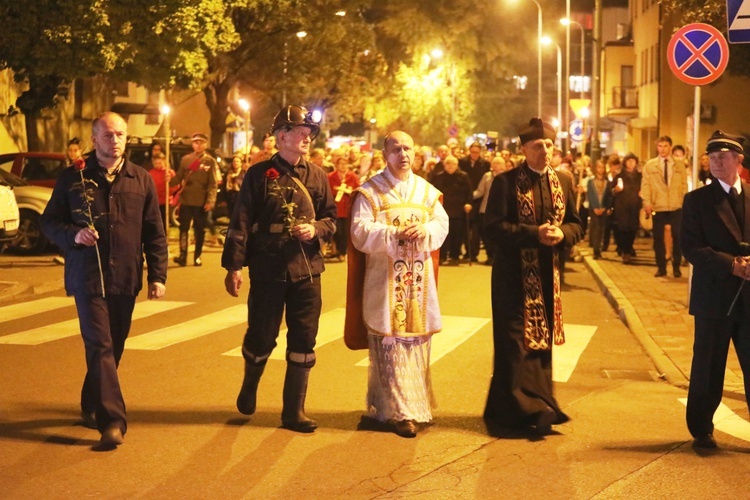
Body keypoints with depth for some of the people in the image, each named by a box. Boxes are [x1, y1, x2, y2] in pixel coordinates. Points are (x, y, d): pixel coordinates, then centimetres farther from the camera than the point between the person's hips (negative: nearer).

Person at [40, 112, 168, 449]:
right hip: (87, 277, -3)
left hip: (125, 279, 3)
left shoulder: (141, 180, 6)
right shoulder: (73, 178, 1)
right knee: (100, 346, -11)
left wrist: (157, 275, 2)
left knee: (113, 347, 13)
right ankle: (112, 420, -12)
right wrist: (73, 235, -16)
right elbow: (49, 221, 5)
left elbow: (154, 232, 7)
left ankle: (92, 405, 32)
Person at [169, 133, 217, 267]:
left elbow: (212, 183, -4)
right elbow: (179, 177, 5)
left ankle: (197, 257, 16)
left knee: (200, 230, 6)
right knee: (183, 228, -1)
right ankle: (183, 255, -1)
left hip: (202, 202, -2)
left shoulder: (210, 161, 1)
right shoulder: (186, 159, 8)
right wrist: (170, 180, -16)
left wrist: (210, 201, -13)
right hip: (186, 200, 2)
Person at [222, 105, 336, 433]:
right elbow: (241, 222, -5)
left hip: (307, 270, 3)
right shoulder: (259, 174, -3)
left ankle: (294, 411, 15)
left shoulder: (317, 176, 8)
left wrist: (316, 229, -10)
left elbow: (331, 218, 13)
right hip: (268, 270, -3)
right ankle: (249, 387, 38)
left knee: (303, 341, 4)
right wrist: (233, 266, -9)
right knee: (261, 337, 7)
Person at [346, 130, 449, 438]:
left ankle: (417, 404, 20)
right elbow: (360, 233, -10)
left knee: (417, 340, 7)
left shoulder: (427, 190, 14)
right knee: (390, 346, -6)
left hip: (419, 277, 5)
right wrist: (394, 234, -21)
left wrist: (424, 231, -15)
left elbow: (442, 223, 6)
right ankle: (398, 411, -2)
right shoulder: (370, 191, -1)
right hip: (384, 278, -4)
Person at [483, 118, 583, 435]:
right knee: (517, 341, -4)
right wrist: (534, 233, -20)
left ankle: (537, 407, 19)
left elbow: (576, 225, 12)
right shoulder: (505, 182, -5)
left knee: (542, 340, 10)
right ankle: (526, 408, 2)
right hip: (514, 274, -5)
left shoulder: (563, 183, 10)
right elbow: (493, 227, -12)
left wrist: (561, 234, -10)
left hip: (548, 274, 5)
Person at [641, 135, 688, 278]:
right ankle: (661, 267, 13)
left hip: (676, 207, 0)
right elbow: (645, 184, 2)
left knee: (677, 236, 0)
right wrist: (646, 202, -9)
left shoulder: (679, 164, 9)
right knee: (658, 237, 3)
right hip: (658, 207, 0)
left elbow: (684, 184, 8)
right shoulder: (650, 165, 6)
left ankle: (676, 267, 11)